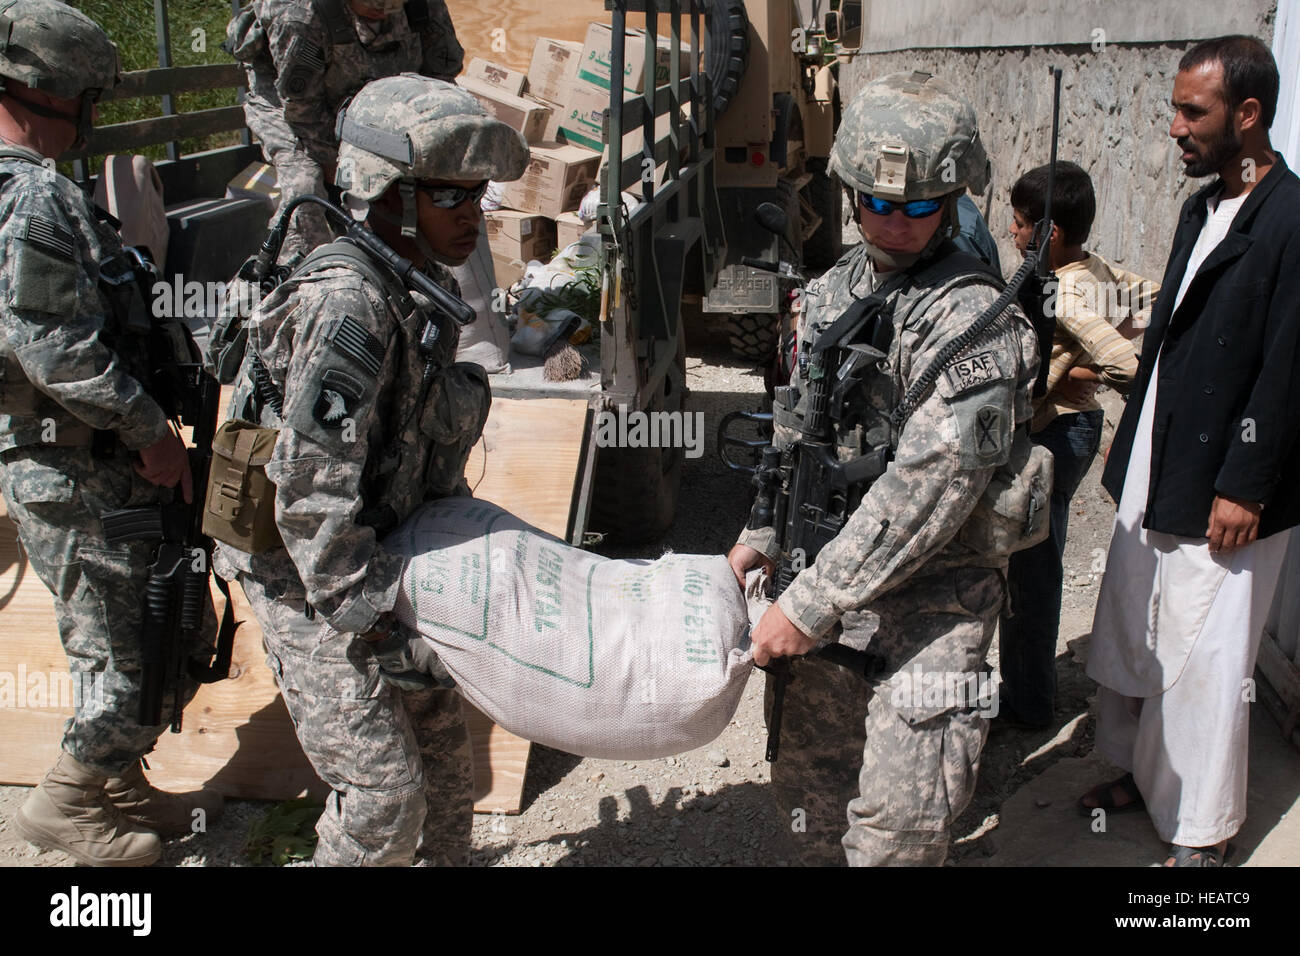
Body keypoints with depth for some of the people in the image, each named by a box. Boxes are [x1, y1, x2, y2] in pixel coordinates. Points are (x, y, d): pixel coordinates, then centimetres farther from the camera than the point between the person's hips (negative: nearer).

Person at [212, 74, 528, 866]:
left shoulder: (419, 292, 3)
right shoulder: (346, 304, -26)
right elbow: (312, 491, -27)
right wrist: (375, 625, -24)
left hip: (382, 555, 9)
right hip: (308, 578, -9)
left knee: (442, 740, 18)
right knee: (384, 791, -5)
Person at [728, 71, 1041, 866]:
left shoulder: (974, 316, -18)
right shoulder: (836, 288, 7)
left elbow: (931, 485, -25)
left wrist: (811, 603, -24)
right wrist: (764, 536, 10)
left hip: (932, 593, -7)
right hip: (828, 571, 7)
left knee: (897, 817, -7)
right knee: (807, 769, 19)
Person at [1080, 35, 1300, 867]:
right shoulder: (1204, 209, 11)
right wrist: (1132, 448, 15)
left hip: (1221, 493, -8)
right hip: (1155, 472, 8)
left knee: (1203, 662, 2)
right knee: (1133, 638, 17)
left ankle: (1204, 829, 20)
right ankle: (1142, 774, 37)